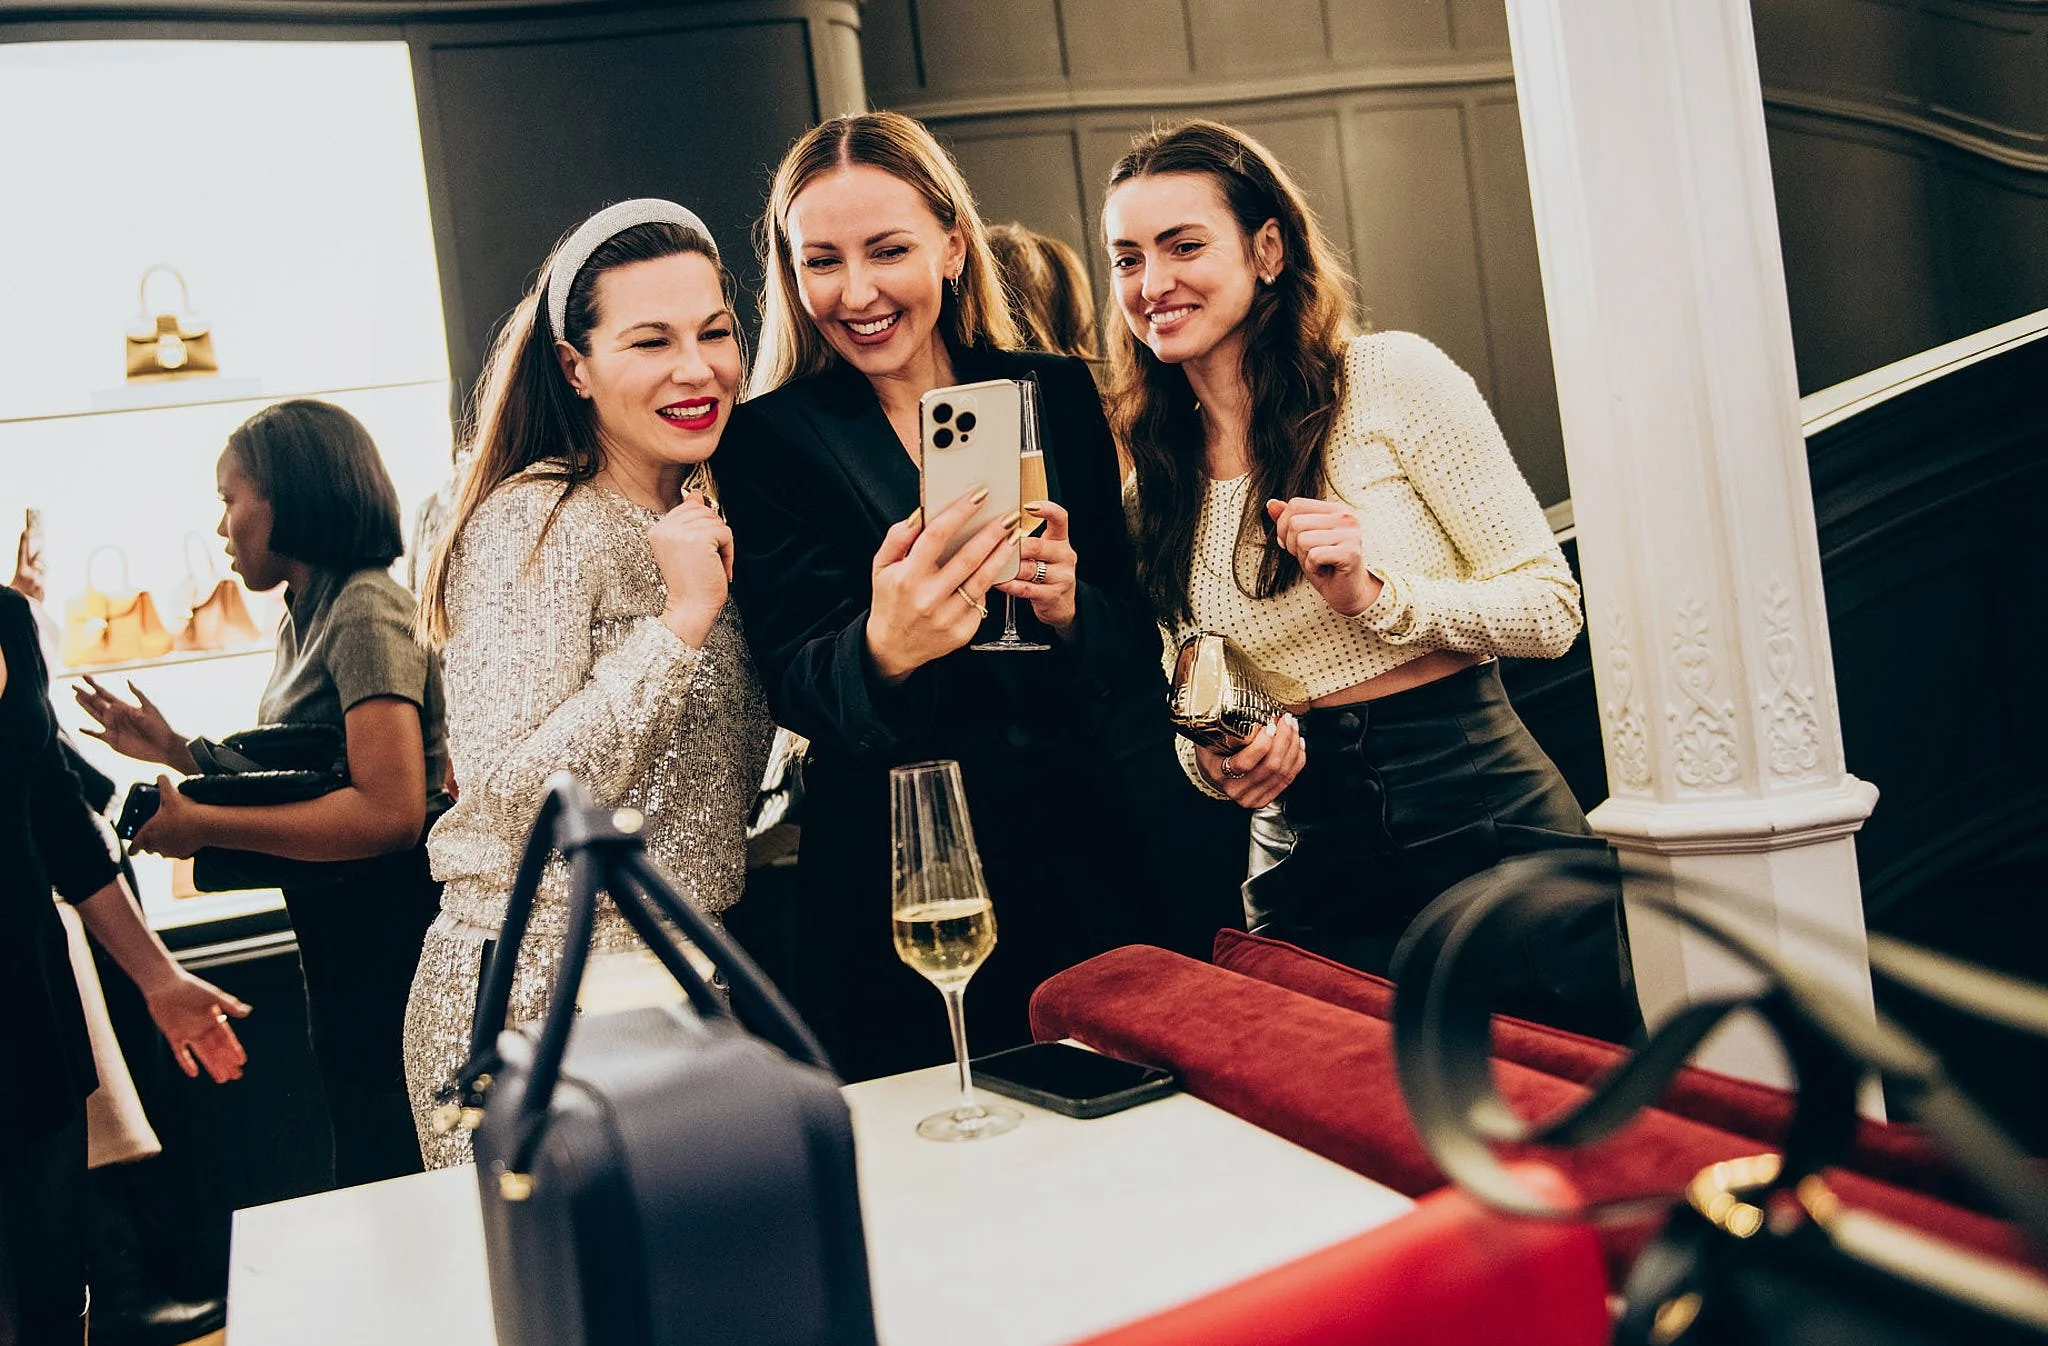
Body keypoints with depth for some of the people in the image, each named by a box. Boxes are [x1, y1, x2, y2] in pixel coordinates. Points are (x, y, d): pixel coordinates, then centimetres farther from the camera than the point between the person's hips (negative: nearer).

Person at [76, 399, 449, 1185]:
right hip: (342, 941, 10)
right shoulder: (309, 618, 13)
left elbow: (389, 810, -26)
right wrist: (177, 752, 6)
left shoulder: (366, 613, -17)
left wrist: (203, 825, -21)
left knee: (385, 1177, 2)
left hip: (387, 937, -10)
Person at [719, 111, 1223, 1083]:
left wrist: (1070, 608, -16)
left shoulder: (1057, 396, 7)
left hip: (1097, 866, 3)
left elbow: (1140, 640, 7)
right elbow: (795, 687, -12)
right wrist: (882, 652, -34)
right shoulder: (771, 443, -1)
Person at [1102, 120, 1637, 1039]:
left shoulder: (1391, 377, -7)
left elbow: (1552, 608, -6)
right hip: (1311, 887, 3)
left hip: (1493, 838, -3)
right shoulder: (1150, 481, 5)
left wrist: (1376, 596, -21)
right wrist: (1211, 763, -10)